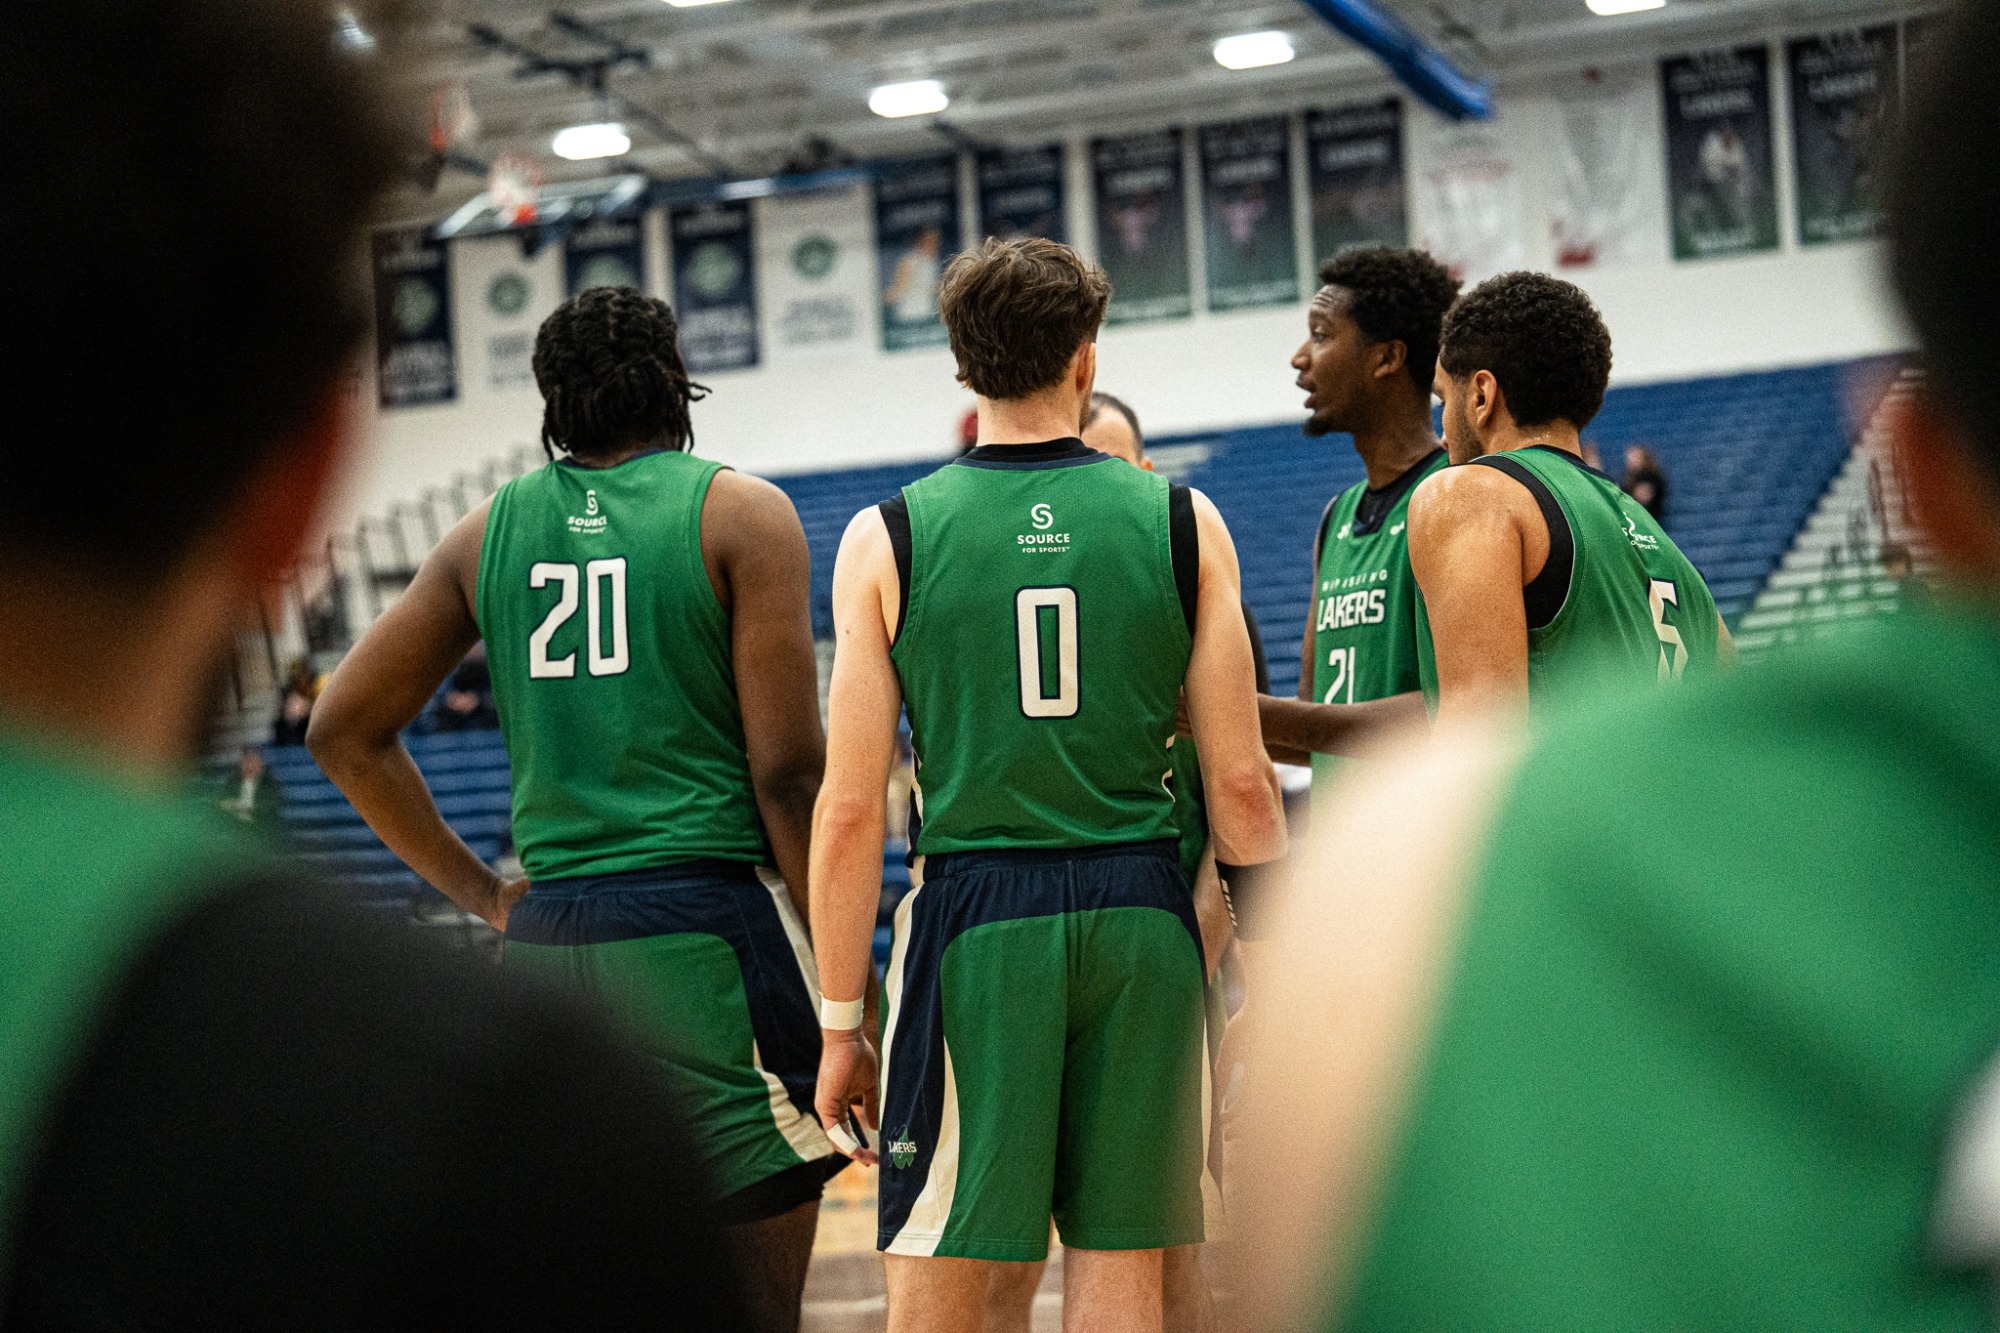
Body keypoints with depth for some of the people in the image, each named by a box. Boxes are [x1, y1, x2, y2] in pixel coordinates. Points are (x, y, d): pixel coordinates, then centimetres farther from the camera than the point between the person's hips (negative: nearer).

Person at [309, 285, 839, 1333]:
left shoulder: (490, 529, 12)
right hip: (705, 923, -5)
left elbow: (345, 731, 13)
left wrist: (482, 893, 16)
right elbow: (787, 772, -8)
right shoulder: (741, 514, -1)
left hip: (545, 937, 5)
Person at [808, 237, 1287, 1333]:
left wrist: (840, 1023, 3)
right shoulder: (1182, 524, 2)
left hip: (974, 919, -1)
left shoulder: (887, 539, -1)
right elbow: (1240, 786, 2)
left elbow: (851, 809, -3)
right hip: (1140, 918, 2)